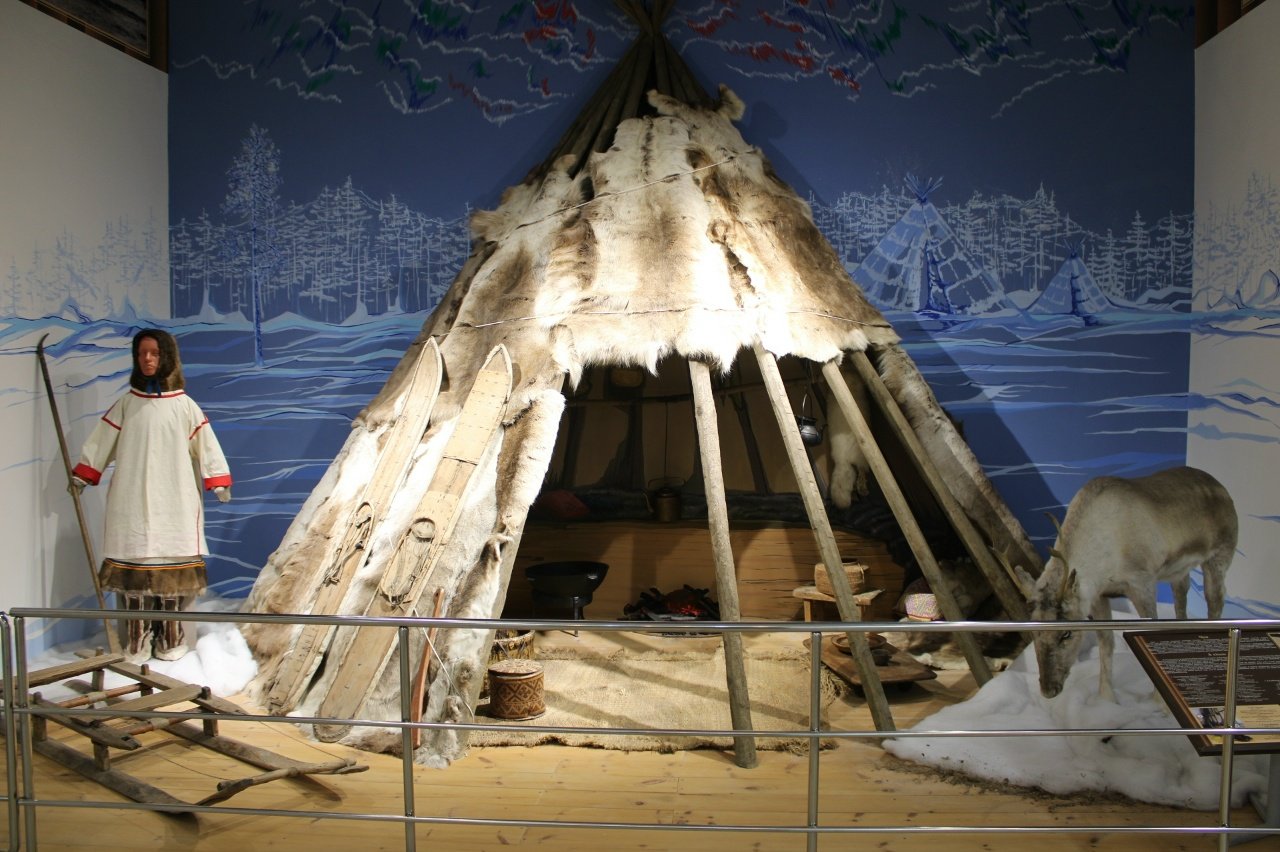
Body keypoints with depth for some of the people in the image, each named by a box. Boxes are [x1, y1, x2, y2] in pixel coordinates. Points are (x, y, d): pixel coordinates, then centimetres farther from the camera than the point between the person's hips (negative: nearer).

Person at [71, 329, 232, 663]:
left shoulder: (184, 406, 2)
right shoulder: (126, 404, 7)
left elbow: (206, 444, 1)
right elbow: (101, 442, 13)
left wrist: (219, 482, -5)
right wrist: (82, 474, 11)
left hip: (174, 501, -2)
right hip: (132, 500, 2)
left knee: (172, 565, -1)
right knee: (134, 563, 1)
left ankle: (171, 636, 9)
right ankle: (138, 637, 8)